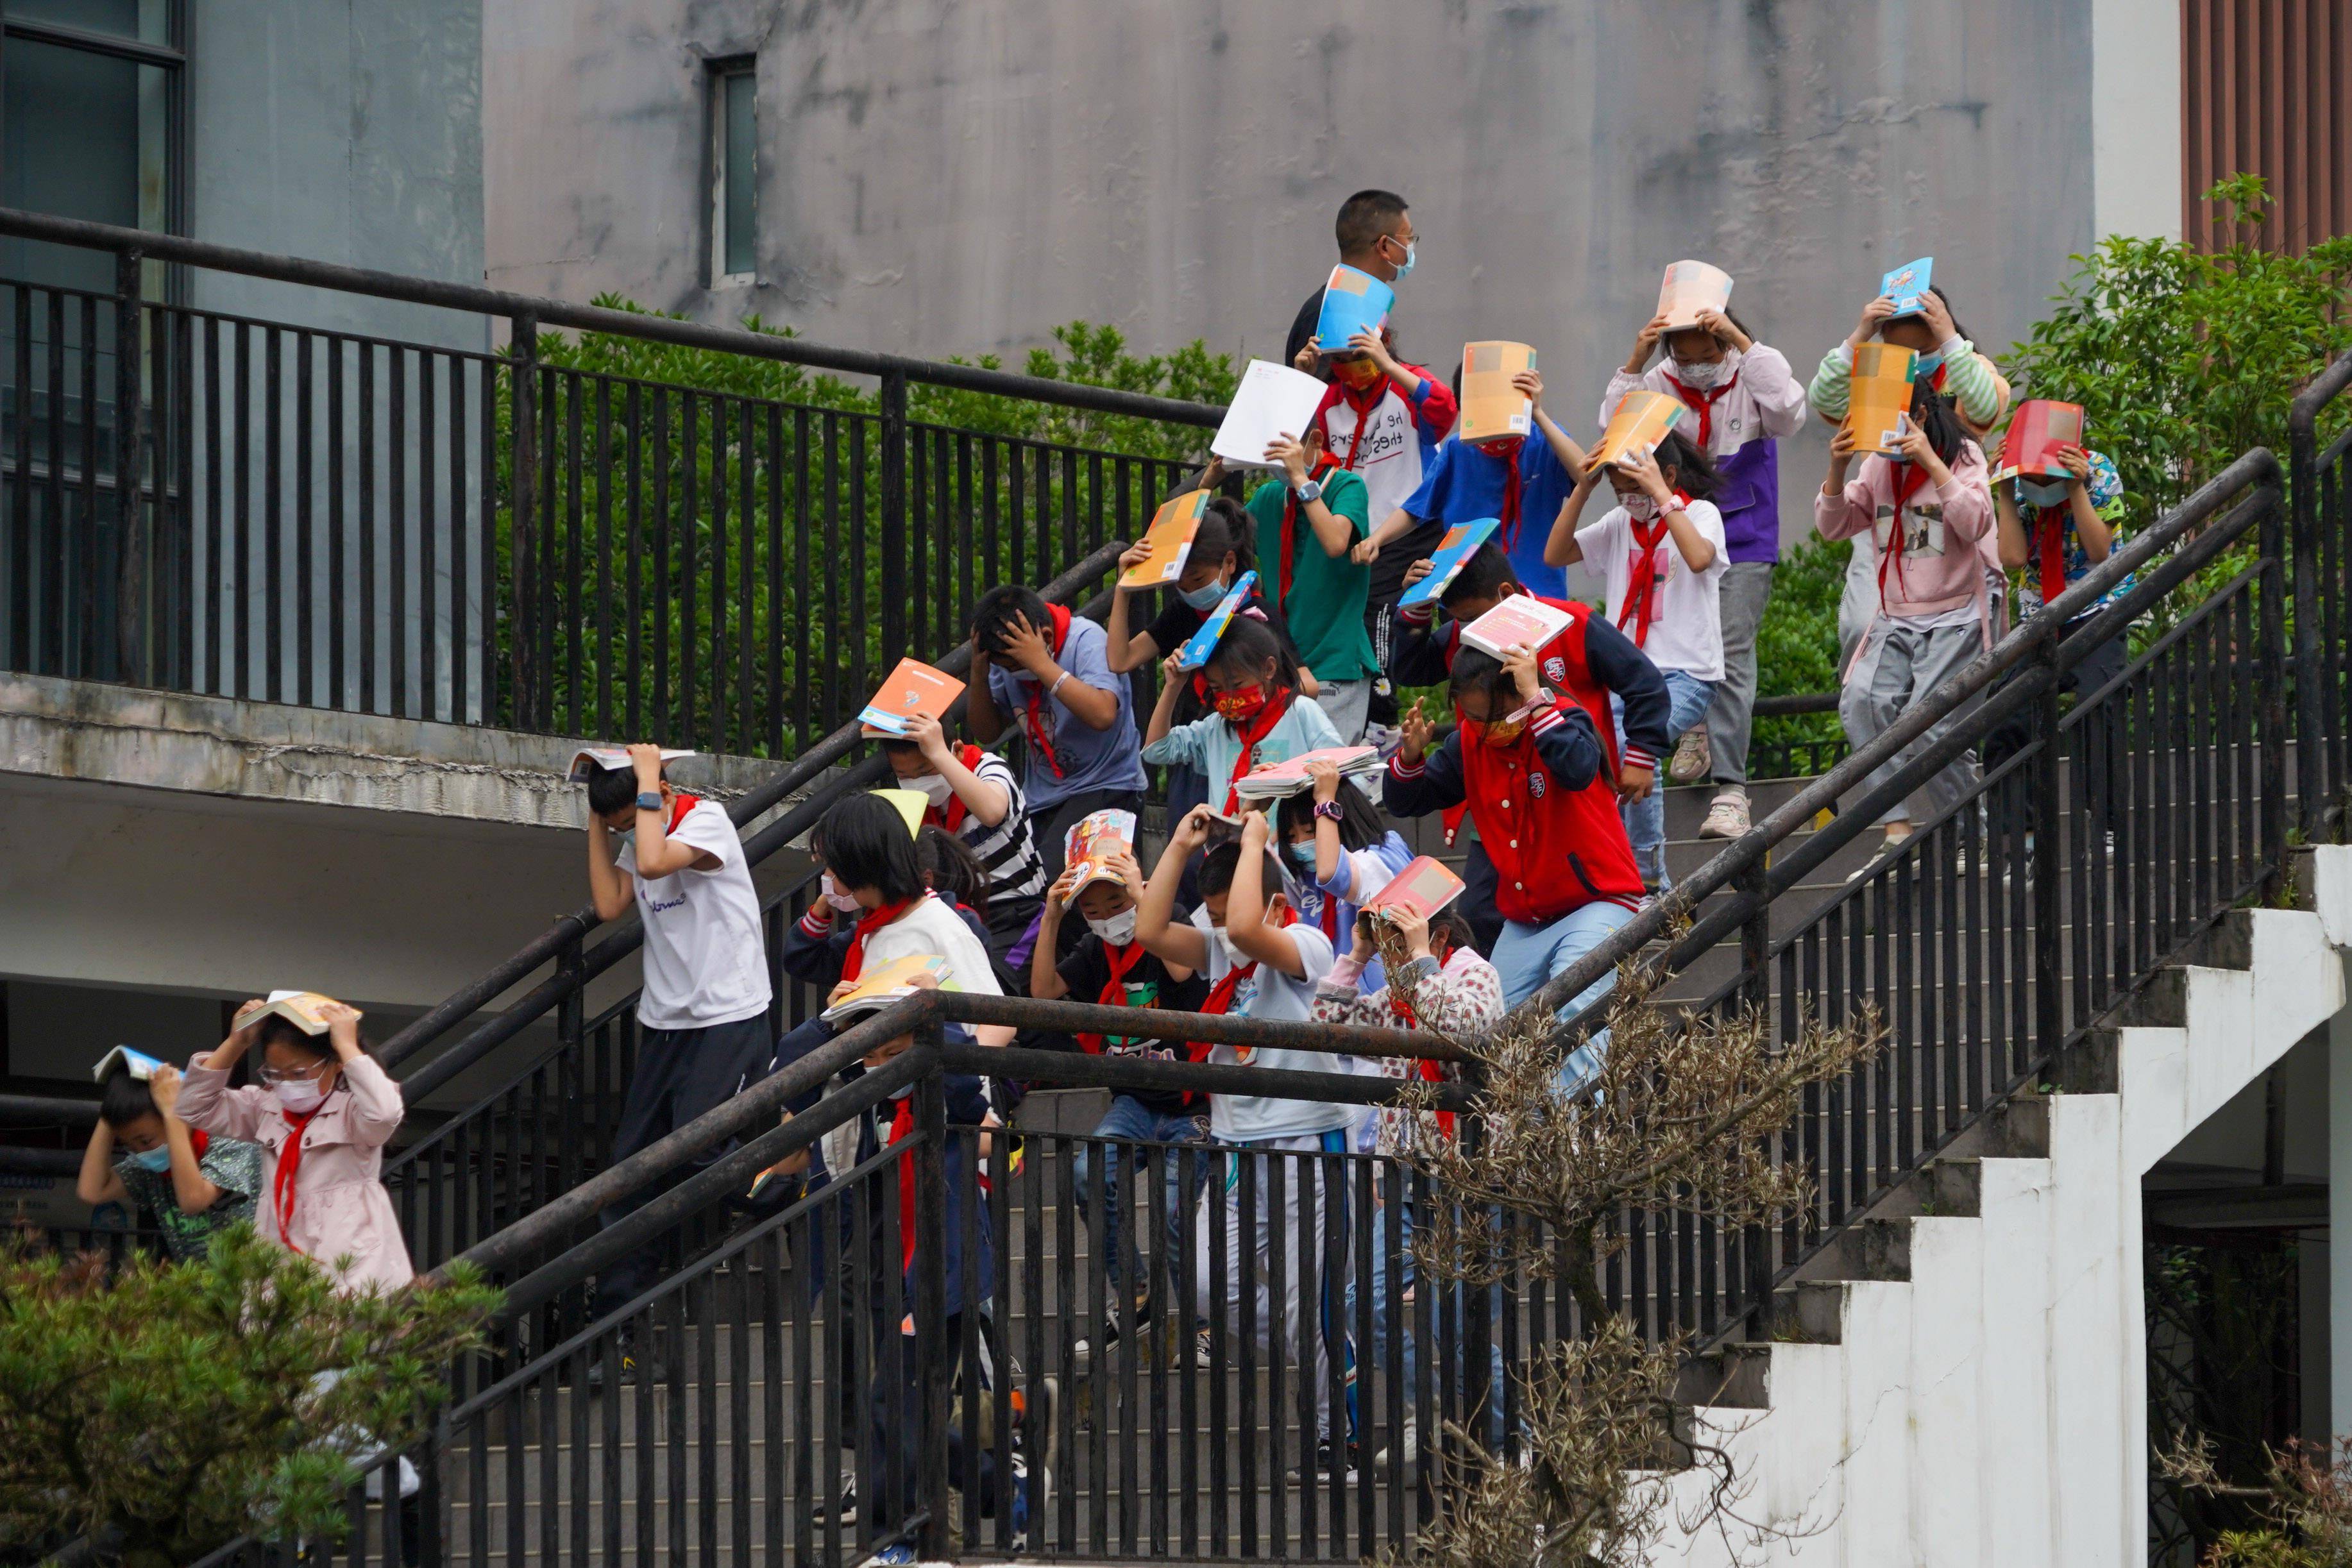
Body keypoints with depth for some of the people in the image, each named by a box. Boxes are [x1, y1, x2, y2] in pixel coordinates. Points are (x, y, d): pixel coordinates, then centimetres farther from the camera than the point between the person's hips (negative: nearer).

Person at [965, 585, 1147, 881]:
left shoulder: (1086, 641, -17)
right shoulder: (1006, 656, 0)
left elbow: (1102, 715, -33)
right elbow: (987, 734, 5)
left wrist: (1041, 664, -31)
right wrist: (979, 675, -11)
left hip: (1104, 787, -7)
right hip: (1041, 795, 7)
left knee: (1052, 875, -26)